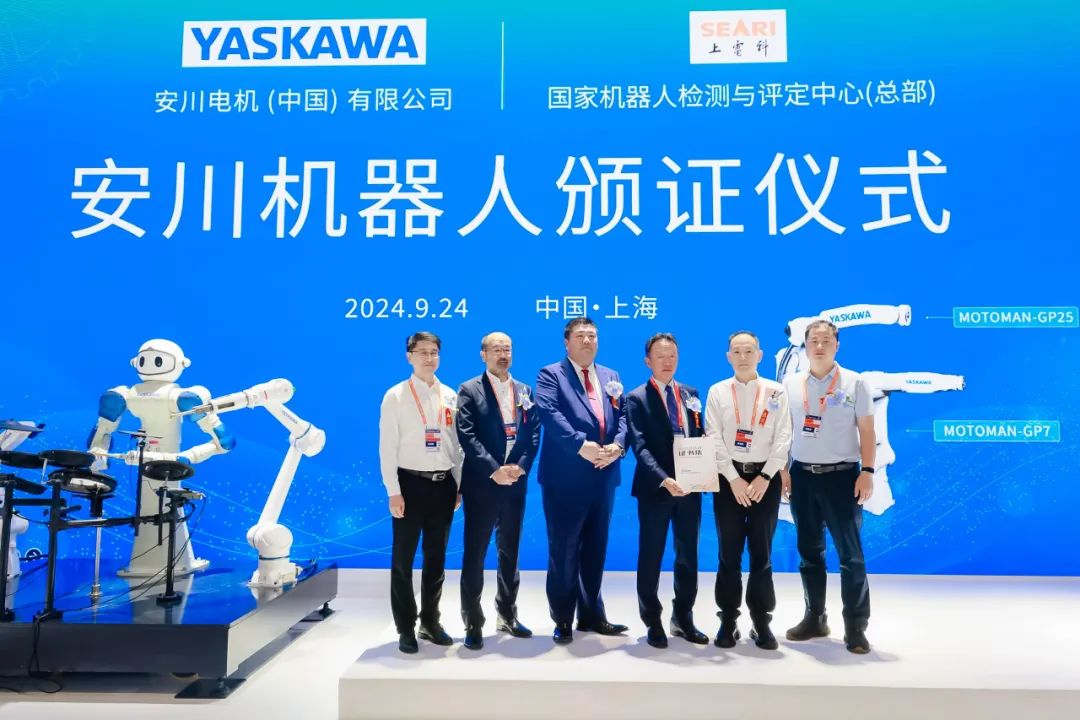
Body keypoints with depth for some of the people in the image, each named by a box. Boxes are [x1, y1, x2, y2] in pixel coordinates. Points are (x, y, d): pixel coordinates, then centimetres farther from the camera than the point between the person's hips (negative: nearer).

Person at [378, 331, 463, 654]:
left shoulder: (450, 396, 8)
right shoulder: (396, 396, -3)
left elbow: (456, 443, 10)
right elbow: (387, 447, -6)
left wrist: (459, 485, 7)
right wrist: (393, 492, -11)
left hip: (443, 484, 4)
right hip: (410, 483, -4)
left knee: (436, 558, 13)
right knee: (403, 559, 5)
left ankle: (430, 622, 28)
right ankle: (406, 628, 19)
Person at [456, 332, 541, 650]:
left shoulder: (525, 391, 11)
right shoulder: (469, 391, -2)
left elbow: (533, 433, 5)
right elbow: (467, 436, -11)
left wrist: (520, 467, -11)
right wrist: (494, 471, -18)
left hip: (515, 483, 4)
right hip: (482, 484, -4)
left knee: (510, 552, 13)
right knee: (475, 554, 1)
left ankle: (507, 616, 26)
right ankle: (473, 624, 11)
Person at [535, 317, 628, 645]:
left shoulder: (611, 377, 16)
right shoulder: (550, 375, -1)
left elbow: (623, 415, 7)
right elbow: (550, 415, -16)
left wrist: (618, 444, -12)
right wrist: (582, 445, -25)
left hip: (604, 476, 5)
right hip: (566, 478, -5)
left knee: (595, 549, 14)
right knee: (563, 551, 3)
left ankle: (592, 615, 27)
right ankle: (563, 620, 16)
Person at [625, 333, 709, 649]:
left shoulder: (690, 394, 10)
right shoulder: (637, 398, -6)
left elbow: (701, 436, 12)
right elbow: (640, 446, -16)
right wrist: (663, 479, -28)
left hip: (689, 486, 5)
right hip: (655, 487, -5)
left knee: (688, 555, 13)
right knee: (651, 556, 6)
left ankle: (683, 619, 27)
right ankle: (653, 623, 20)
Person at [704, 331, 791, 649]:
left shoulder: (776, 392, 4)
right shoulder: (717, 392, 3)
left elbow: (783, 438, -1)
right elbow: (714, 440, -2)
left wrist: (764, 477, -10)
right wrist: (733, 479, -10)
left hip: (765, 478, 0)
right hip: (728, 478, 0)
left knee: (761, 553, 6)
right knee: (729, 554, 4)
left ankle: (762, 622, 16)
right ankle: (728, 620, 14)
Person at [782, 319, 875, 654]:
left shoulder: (855, 383, 0)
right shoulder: (790, 384, 6)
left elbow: (866, 431, -1)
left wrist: (867, 472, -9)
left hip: (842, 475, -3)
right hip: (802, 475, 3)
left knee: (850, 554, -1)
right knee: (809, 551, 12)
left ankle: (856, 628, 9)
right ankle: (815, 618, 25)